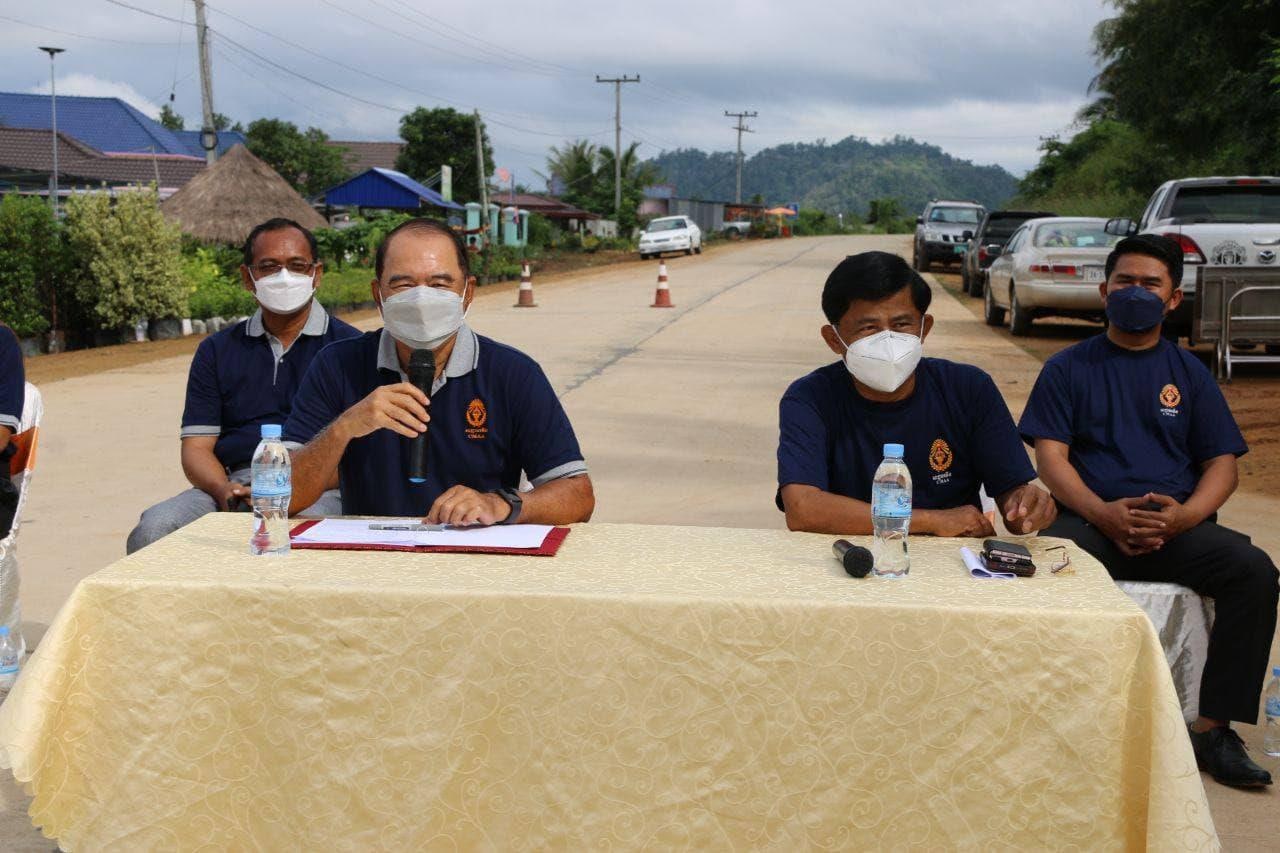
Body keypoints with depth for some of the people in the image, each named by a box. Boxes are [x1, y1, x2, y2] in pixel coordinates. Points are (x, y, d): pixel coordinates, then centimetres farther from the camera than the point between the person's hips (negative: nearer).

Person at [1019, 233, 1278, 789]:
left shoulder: (1188, 372, 17)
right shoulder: (1068, 368, 12)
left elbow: (1222, 463, 11)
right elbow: (1051, 457, 2)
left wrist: (1185, 515, -12)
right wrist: (1104, 514, -16)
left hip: (1177, 527, 2)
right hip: (1091, 520, -2)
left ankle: (1212, 727, -16)